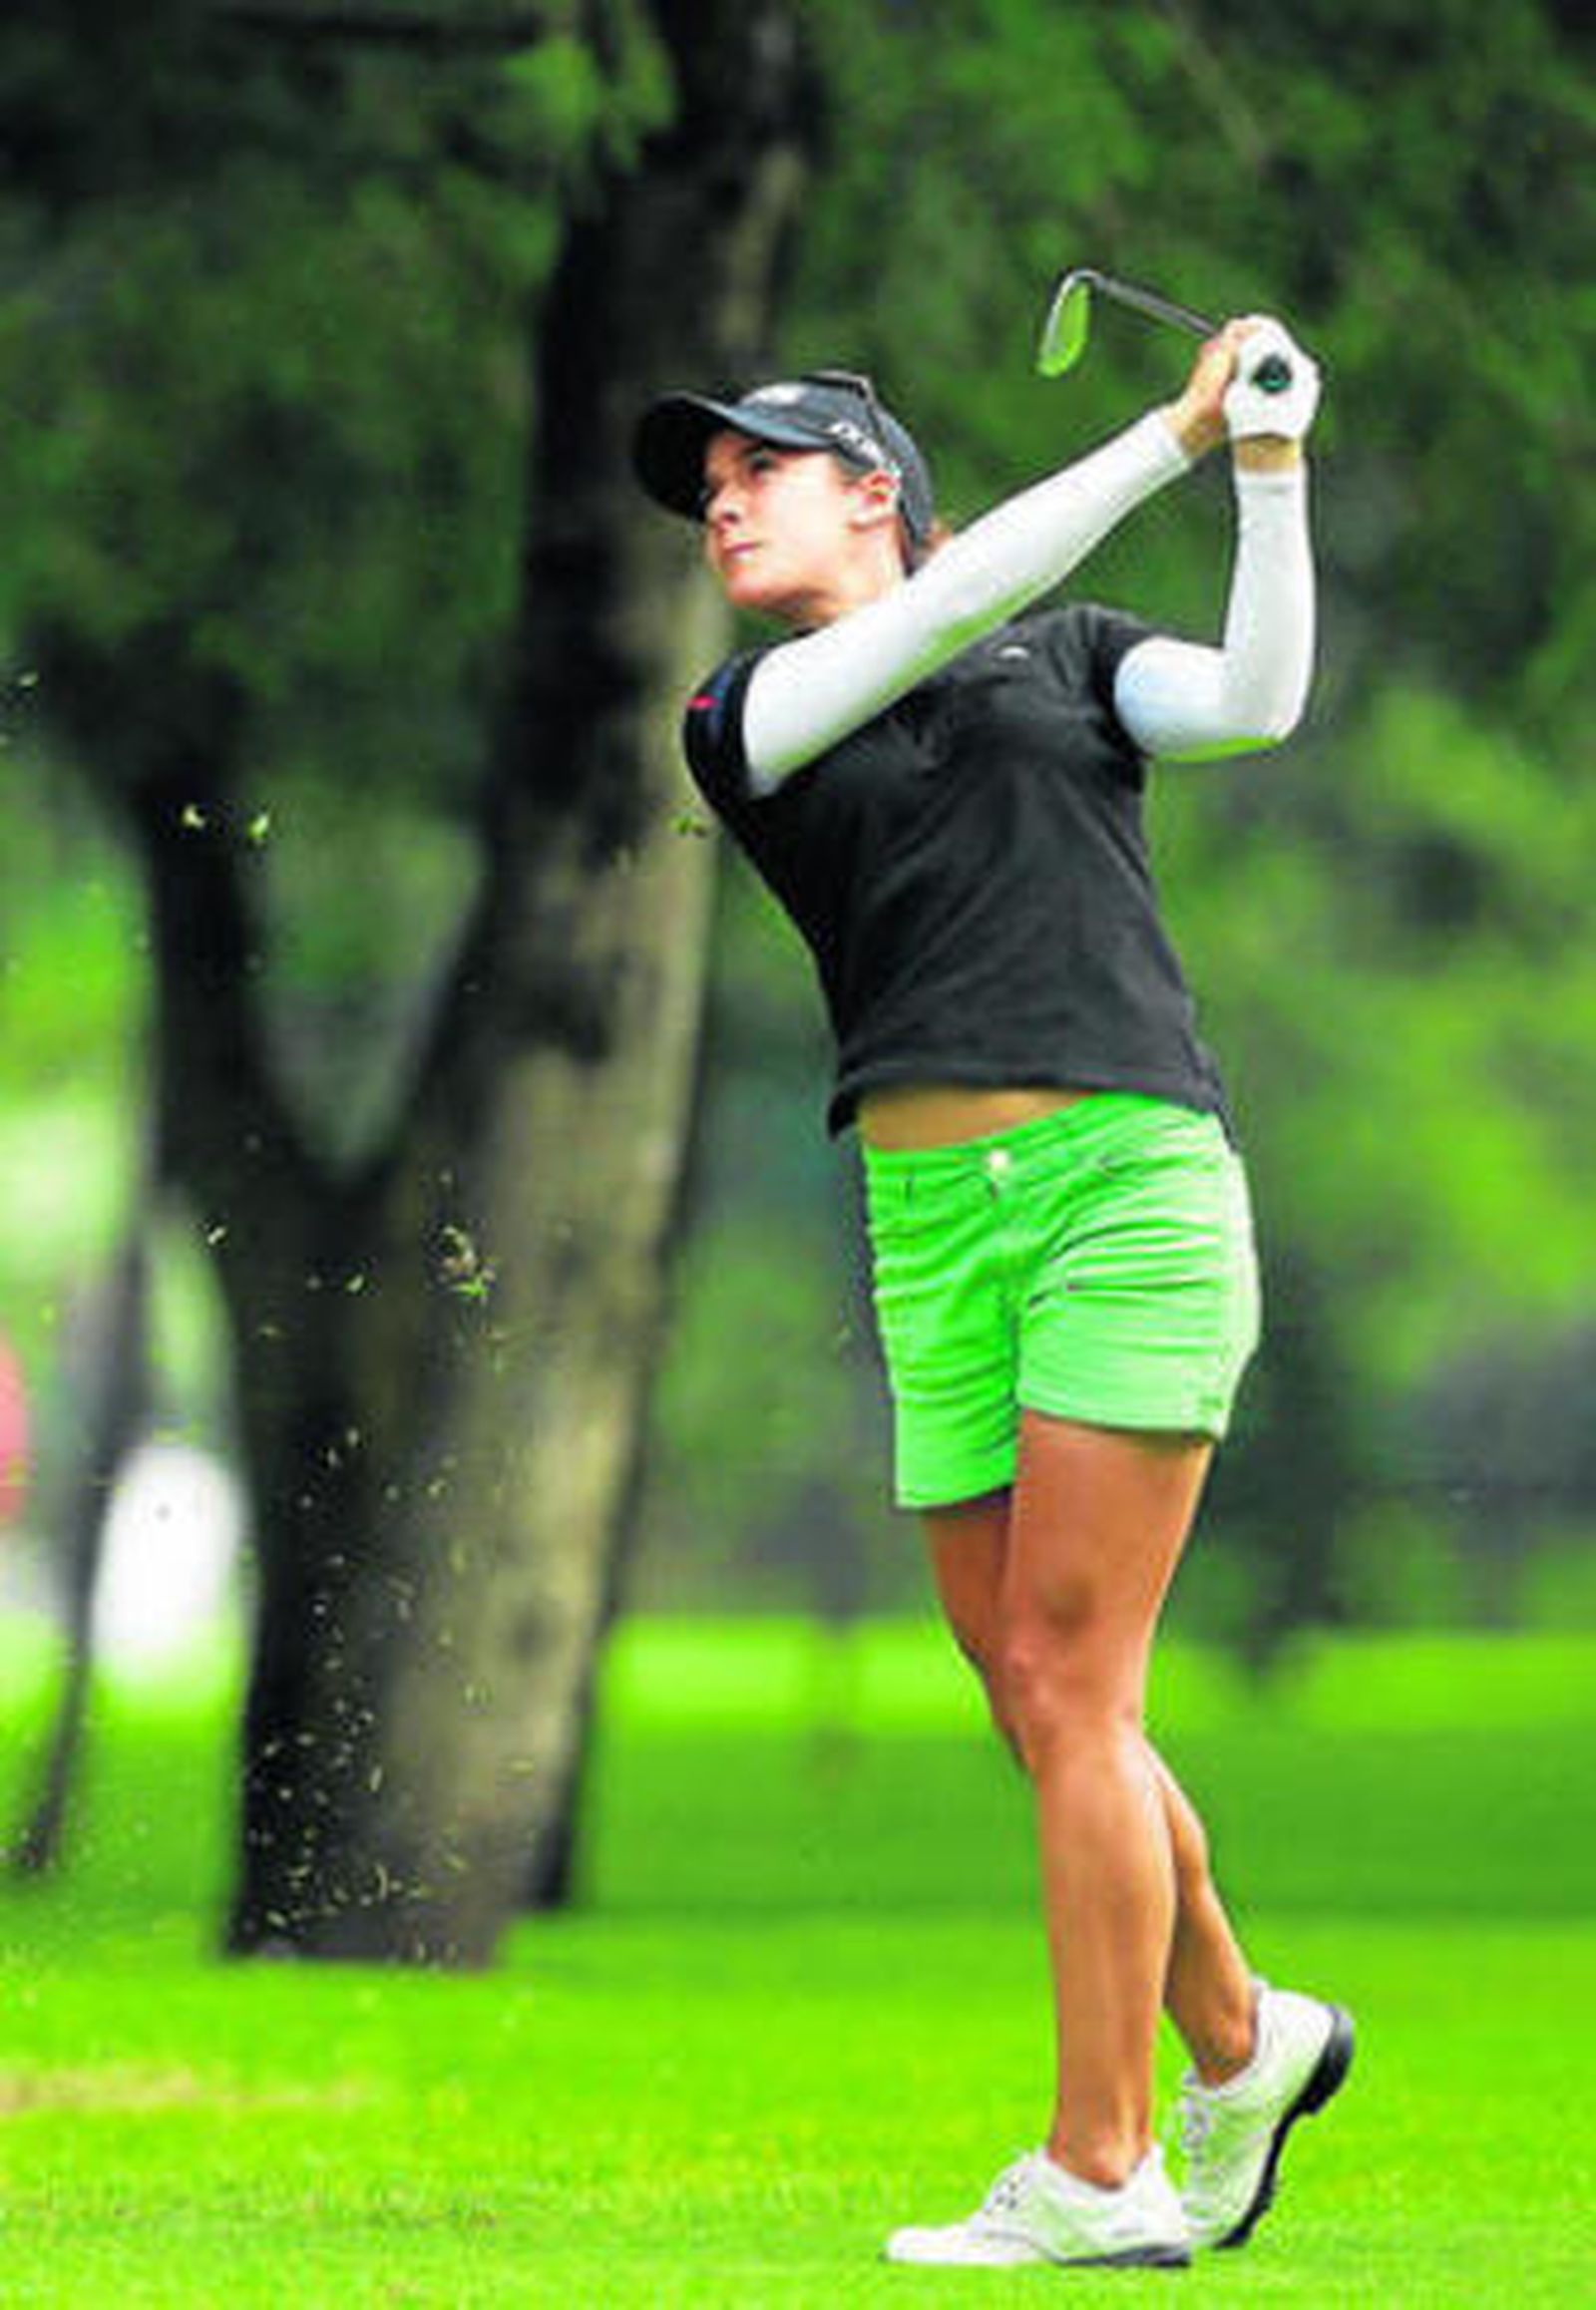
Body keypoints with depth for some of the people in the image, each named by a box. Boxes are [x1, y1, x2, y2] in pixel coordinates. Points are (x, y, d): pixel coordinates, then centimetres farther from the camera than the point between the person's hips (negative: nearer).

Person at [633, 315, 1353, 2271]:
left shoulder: (1070, 652, 14)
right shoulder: (740, 723, 13)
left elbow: (1254, 703, -3)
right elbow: (949, 605, -2)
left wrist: (1270, 472, -9)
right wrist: (1174, 432, -4)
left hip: (1129, 1173, -3)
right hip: (932, 1218, 3)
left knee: (1067, 1684, -11)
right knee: (1037, 1713, 3)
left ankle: (1097, 2175, -9)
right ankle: (1240, 2042, 26)